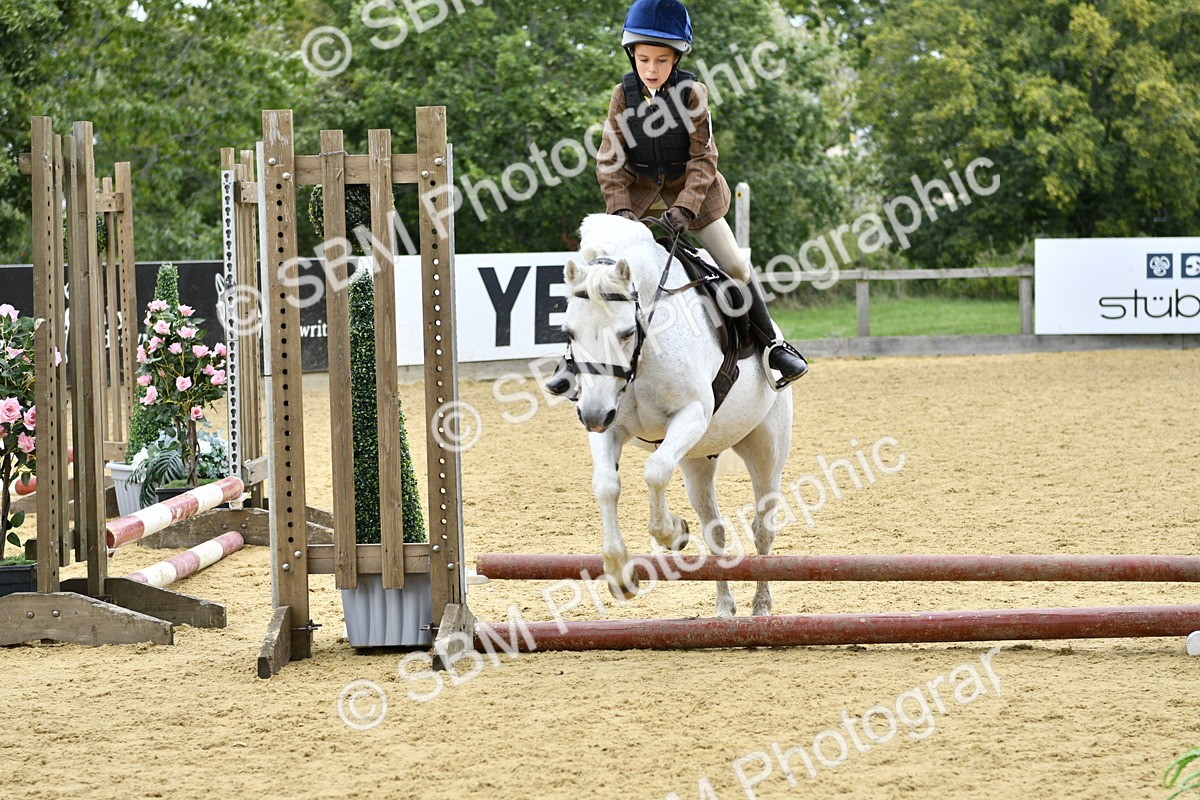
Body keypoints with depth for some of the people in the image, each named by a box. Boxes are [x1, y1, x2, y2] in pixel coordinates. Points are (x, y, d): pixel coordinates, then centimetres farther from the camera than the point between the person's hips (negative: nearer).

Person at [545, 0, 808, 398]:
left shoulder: (692, 93, -14)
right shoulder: (624, 94, -10)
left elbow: (703, 157, -15)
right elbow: (610, 158, -8)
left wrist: (685, 207, -27)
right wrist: (620, 207, -20)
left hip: (690, 188, -1)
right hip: (638, 189, 1)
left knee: (734, 265, -3)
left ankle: (771, 345, 12)